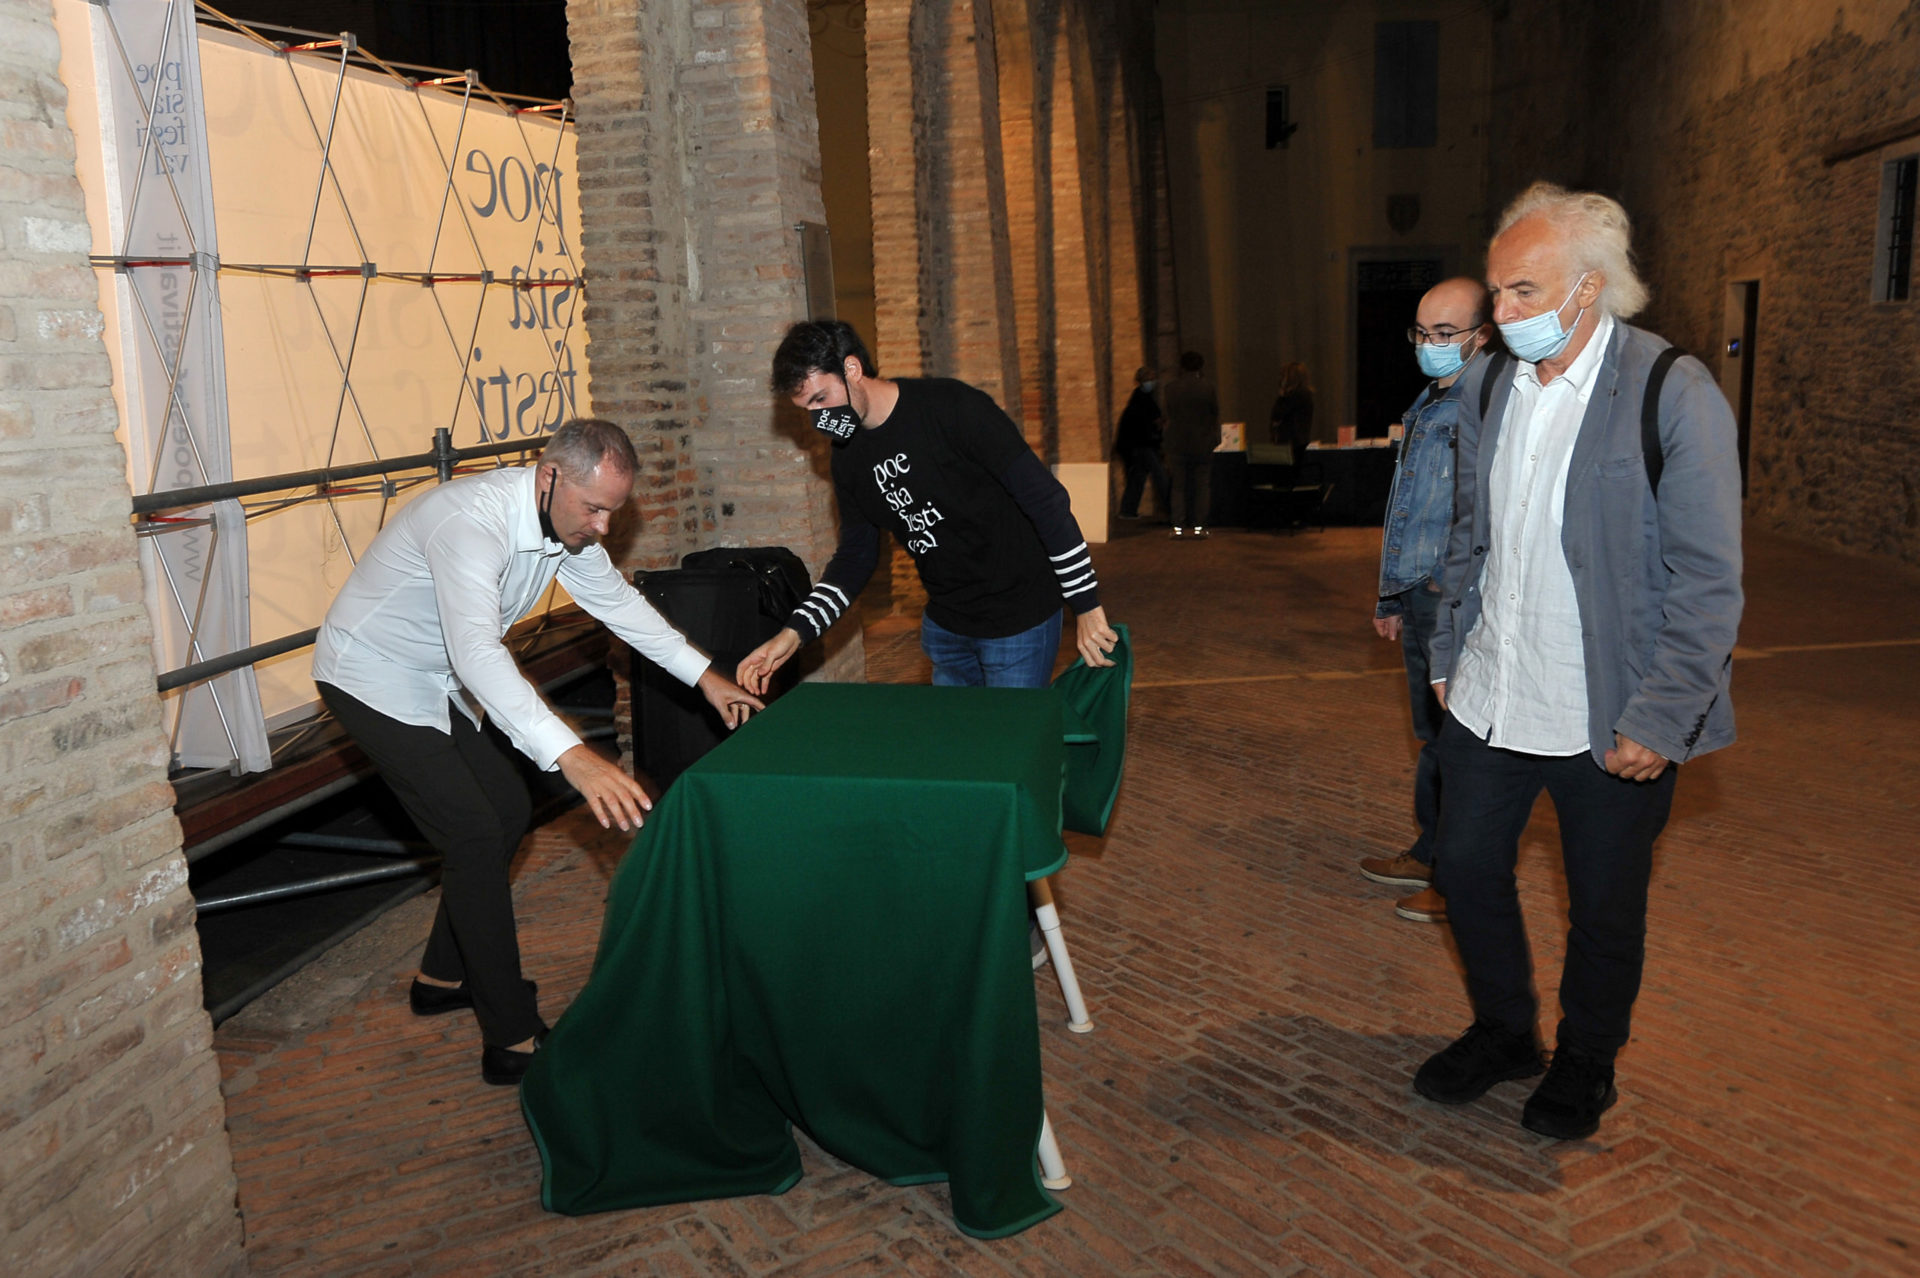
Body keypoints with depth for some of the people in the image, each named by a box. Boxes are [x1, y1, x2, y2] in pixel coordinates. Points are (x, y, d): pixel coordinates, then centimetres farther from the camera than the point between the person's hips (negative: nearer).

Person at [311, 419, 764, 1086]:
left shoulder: (566, 519, -7)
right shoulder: (472, 522, -36)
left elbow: (615, 598, 8)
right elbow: (476, 651, -49)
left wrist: (705, 676, 3)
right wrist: (571, 756, -60)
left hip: (435, 681, 9)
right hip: (373, 679, -9)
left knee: (507, 810, 11)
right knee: (474, 834, -14)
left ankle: (444, 976, 29)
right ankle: (513, 1040, -6)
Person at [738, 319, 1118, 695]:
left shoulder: (951, 406, -20)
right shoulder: (848, 458, 2)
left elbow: (1045, 499, -20)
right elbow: (856, 555, 10)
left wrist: (1087, 607, -20)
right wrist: (794, 633, -4)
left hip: (1019, 619, -7)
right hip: (944, 622, 7)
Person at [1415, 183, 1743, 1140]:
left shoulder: (1674, 395, -15)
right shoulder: (1488, 385, 4)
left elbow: (1707, 582, -14)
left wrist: (1657, 720, -17)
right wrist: (1448, 655, 14)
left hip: (1609, 721, -5)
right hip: (1490, 699, 6)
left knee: (1604, 907, 12)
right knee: (1465, 865, 15)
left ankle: (1585, 1064, 37)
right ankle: (1502, 1032, 39)